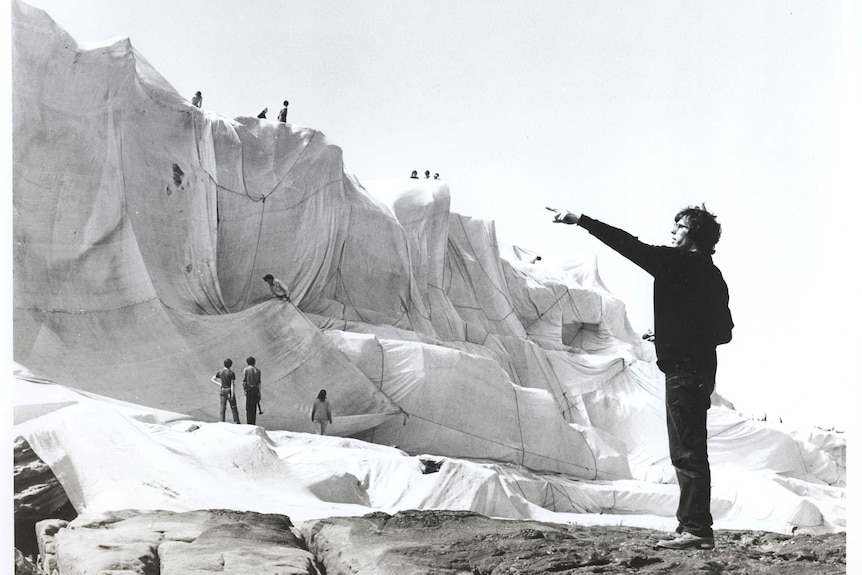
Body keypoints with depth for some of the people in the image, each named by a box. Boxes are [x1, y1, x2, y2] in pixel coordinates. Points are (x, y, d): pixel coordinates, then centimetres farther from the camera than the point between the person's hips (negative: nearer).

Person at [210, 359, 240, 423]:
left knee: (222, 408, 6)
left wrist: (219, 384, 0)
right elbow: (232, 385, -15)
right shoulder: (232, 373, -12)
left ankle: (222, 421, 4)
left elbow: (212, 380, 3)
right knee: (233, 407, 6)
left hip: (222, 391, 3)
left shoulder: (220, 372, 0)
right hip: (229, 391, -3)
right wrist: (232, 395, -14)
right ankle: (236, 421, 6)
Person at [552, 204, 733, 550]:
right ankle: (694, 527, 18)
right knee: (691, 451, 13)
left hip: (683, 370, -10)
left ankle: (696, 528, -7)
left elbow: (631, 246, -13)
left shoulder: (677, 262, -11)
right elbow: (725, 331, 18)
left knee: (687, 452, -8)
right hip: (701, 369, 10)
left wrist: (581, 221, -11)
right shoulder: (711, 274, 15)